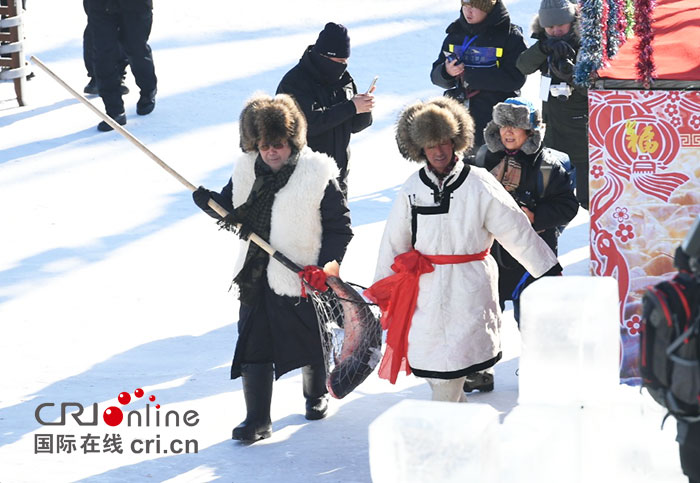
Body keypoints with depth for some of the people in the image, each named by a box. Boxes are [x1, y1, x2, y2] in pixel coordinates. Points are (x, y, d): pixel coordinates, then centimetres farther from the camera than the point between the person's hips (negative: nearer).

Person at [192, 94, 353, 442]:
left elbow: (340, 226, -8)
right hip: (256, 276, 3)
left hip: (302, 279, -3)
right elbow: (229, 206, 13)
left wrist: (327, 265, -18)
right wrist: (209, 202, -10)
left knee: (311, 341, 16)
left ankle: (316, 394, 43)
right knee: (253, 347, -1)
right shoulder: (246, 171, 1)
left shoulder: (318, 174, -13)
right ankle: (257, 420, 6)